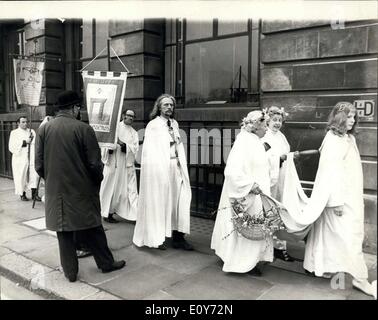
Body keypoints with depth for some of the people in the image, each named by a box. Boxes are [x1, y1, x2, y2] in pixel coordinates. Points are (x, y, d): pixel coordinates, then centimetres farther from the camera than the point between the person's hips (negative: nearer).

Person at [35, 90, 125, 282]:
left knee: (64, 232, 12)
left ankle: (70, 272, 21)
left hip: (55, 190, 3)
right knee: (92, 229, 11)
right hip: (82, 191, -3)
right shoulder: (83, 129, -12)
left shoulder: (44, 129, -1)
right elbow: (95, 163, -11)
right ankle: (106, 263, 25)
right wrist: (98, 180, 6)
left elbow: (39, 165, 2)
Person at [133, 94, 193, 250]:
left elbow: (179, 145, 14)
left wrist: (181, 163, 5)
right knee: (158, 202, 1)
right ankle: (156, 237, 14)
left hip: (176, 167, 6)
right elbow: (150, 150, -9)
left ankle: (178, 237, 12)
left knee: (179, 200, 4)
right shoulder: (153, 125, -5)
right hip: (159, 167, -6)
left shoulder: (175, 123, 13)